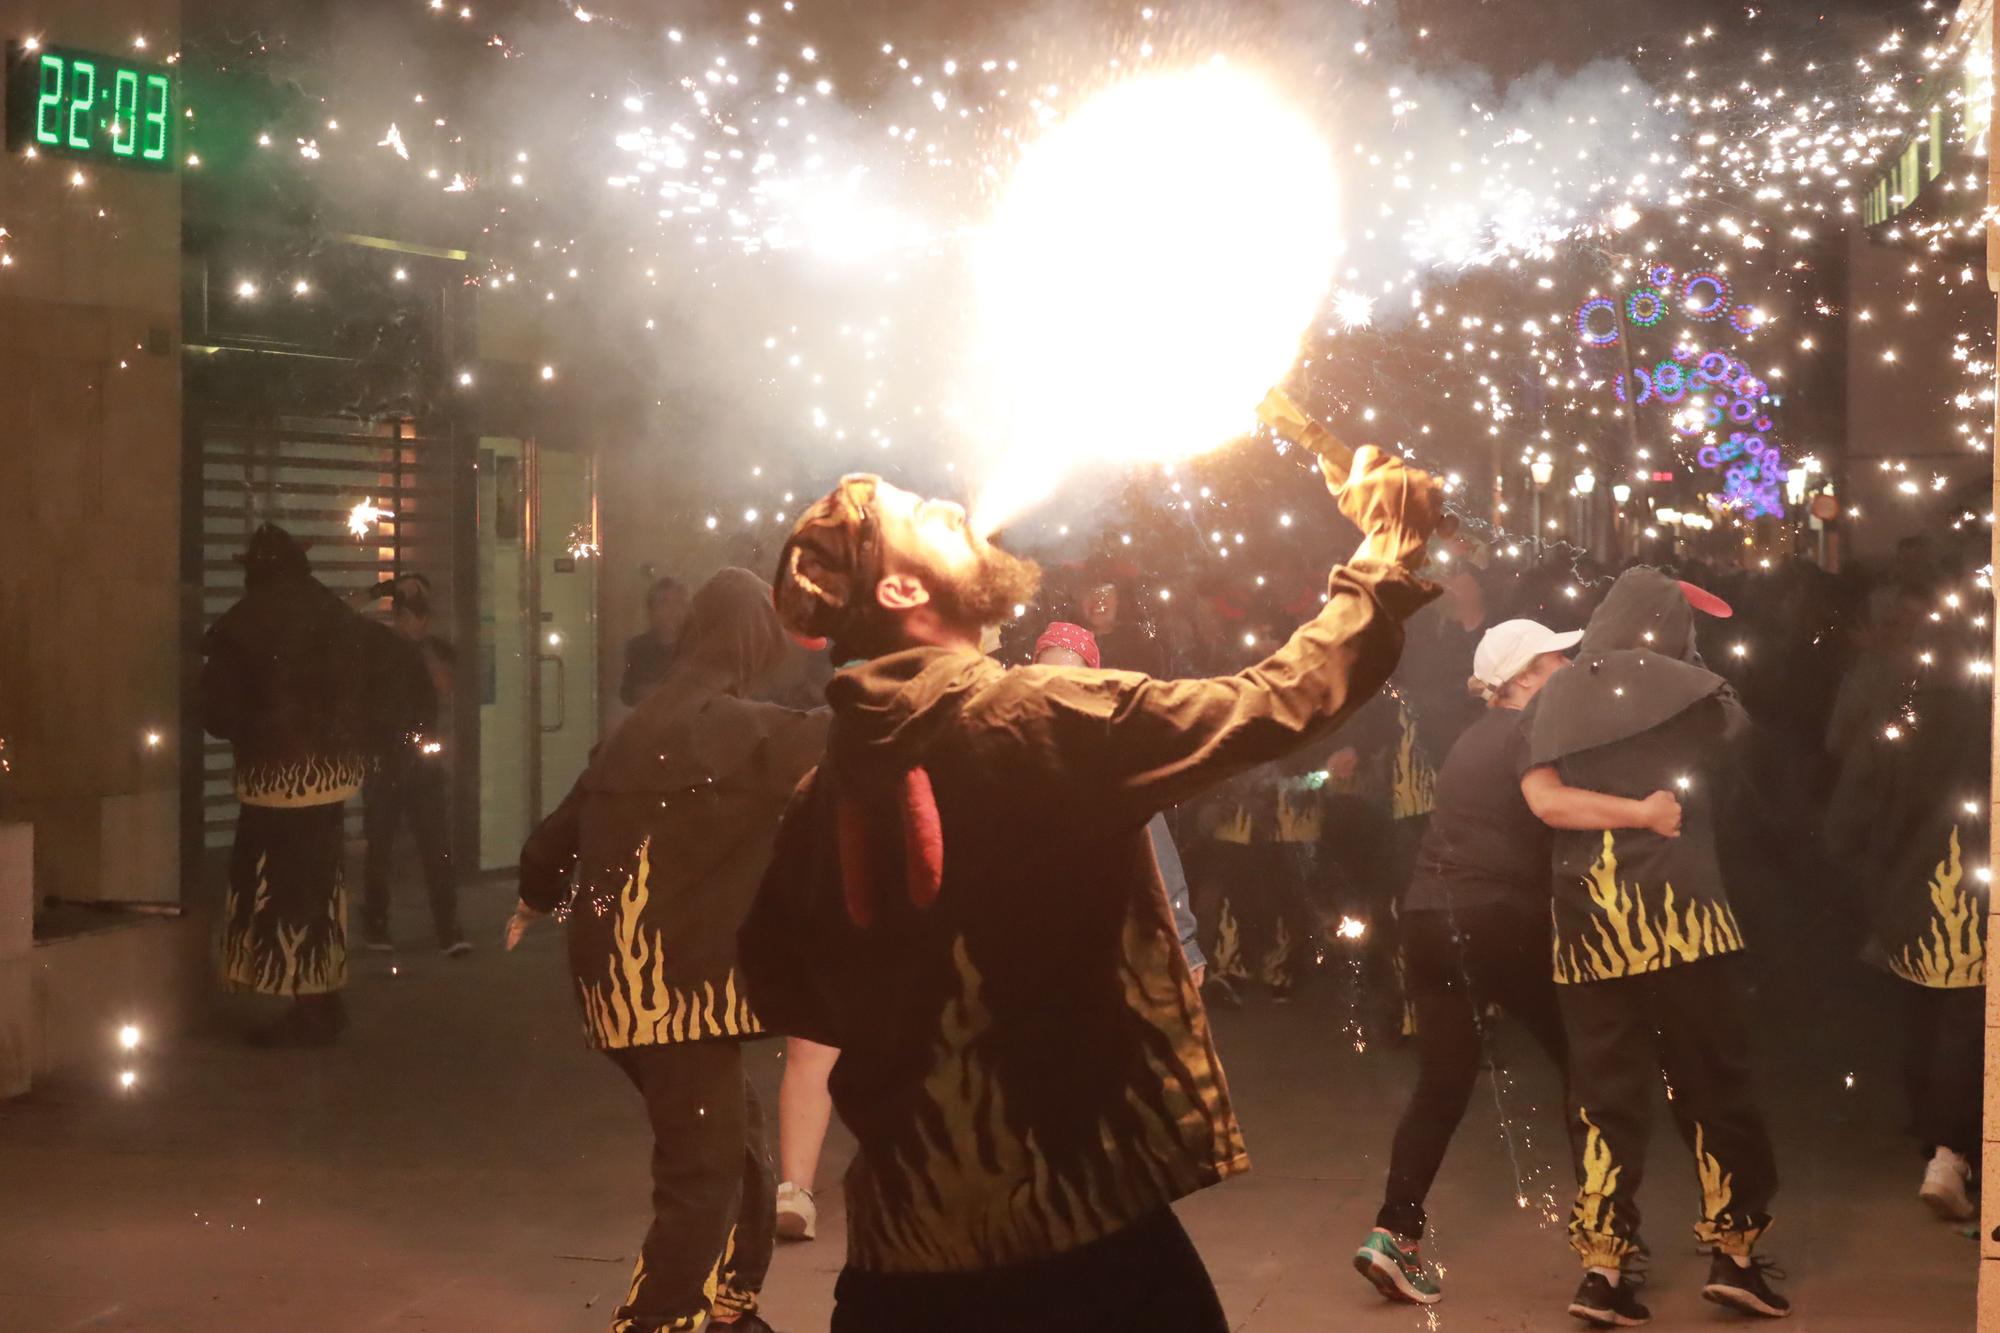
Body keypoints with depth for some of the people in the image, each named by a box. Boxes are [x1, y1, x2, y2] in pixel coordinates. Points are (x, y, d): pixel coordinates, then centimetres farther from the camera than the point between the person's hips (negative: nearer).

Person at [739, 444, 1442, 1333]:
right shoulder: (1046, 719, -13)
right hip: (1081, 1218, -5)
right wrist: (1385, 562, 2)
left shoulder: (822, 793, 2)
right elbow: (1275, 703, -10)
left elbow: (779, 987, 11)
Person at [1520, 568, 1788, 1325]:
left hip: (1588, 918, 3)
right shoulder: (1690, 688, 3)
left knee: (1603, 1093, 8)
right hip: (1679, 908, -3)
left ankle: (1602, 1268, 5)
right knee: (1714, 1084, 8)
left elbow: (1544, 798, -4)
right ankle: (1733, 1254, 8)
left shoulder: (1556, 698, 10)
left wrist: (1628, 812, -2)